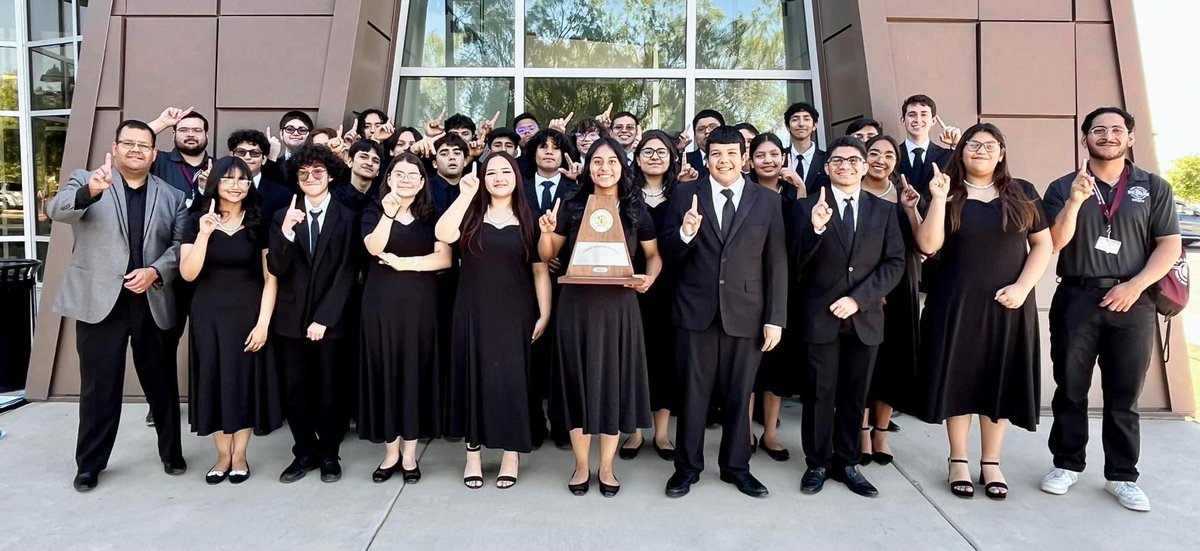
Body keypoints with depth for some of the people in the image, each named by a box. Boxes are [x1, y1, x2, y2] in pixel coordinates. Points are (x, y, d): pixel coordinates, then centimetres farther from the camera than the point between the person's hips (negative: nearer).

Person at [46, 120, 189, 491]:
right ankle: (89, 463, 21)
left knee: (161, 383, 11)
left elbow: (181, 245, 2)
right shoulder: (85, 181, 3)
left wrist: (155, 272, -15)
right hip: (100, 301, -2)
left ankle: (171, 452, 27)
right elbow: (56, 211, -17)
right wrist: (91, 191, -37)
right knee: (99, 386, 5)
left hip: (153, 303, 2)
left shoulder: (172, 196, 9)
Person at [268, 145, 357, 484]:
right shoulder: (283, 217, 5)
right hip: (292, 319, 2)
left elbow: (346, 274, -5)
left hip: (330, 319, -2)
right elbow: (276, 269, -5)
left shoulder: (347, 218, -1)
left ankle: (328, 454, 22)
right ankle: (305, 452, 23)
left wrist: (324, 318, -10)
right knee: (295, 391, 7)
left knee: (328, 390, 5)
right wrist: (286, 231, -21)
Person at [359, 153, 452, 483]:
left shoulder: (432, 217, 7)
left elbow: (445, 258, -6)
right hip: (382, 304, 0)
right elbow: (374, 248, -14)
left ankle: (410, 454, 16)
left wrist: (406, 263, -14)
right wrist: (388, 212, -26)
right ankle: (391, 452, 16)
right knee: (385, 372, 4)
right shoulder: (374, 212, 6)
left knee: (415, 373, 4)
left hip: (420, 305, 0)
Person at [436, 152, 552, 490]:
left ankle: (511, 455, 16)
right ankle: (473, 454, 17)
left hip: (515, 313, -1)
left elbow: (540, 270, 2)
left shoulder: (529, 219, 4)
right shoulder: (471, 213, 5)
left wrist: (544, 314, -5)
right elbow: (443, 235, -15)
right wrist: (466, 195, -18)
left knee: (512, 379, 3)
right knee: (474, 377, 5)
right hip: (474, 312, 1)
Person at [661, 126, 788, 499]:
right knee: (693, 392, 9)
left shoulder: (767, 201, 3)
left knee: (739, 395, 12)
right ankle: (687, 465, 24)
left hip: (746, 312, 1)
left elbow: (776, 264, 2)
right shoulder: (686, 196, 2)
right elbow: (669, 255, 0)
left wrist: (775, 318, -3)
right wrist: (685, 233, -21)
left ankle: (736, 466, 29)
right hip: (697, 310, 0)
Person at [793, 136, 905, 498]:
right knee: (819, 394, 5)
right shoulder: (808, 206, 0)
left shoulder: (884, 210, 8)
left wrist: (858, 298, -12)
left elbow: (895, 263, 1)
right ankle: (818, 464, 19)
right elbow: (796, 263, -8)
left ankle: (847, 463, 24)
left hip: (865, 316, 2)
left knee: (854, 396, 11)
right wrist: (815, 229, -27)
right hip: (821, 316, -2)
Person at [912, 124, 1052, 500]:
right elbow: (928, 245, -9)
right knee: (958, 379, 4)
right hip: (957, 303, -1)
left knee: (999, 381, 7)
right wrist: (939, 199, -17)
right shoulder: (946, 194, 2)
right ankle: (958, 462, 16)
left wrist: (1022, 287, -9)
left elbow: (1043, 244, 4)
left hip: (1008, 304, 1)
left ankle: (991, 464, 20)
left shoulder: (1023, 193, 6)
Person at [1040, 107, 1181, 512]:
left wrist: (1135, 285, -10)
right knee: (1070, 389, 7)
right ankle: (1067, 464, 19)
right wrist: (1075, 201, -18)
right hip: (1075, 300, 0)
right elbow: (1055, 243, -4)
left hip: (1132, 303, 1)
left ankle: (1122, 476, 17)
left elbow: (1170, 244, 3)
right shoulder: (1064, 187, 6)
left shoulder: (1154, 188, 8)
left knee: (1123, 396, 7)